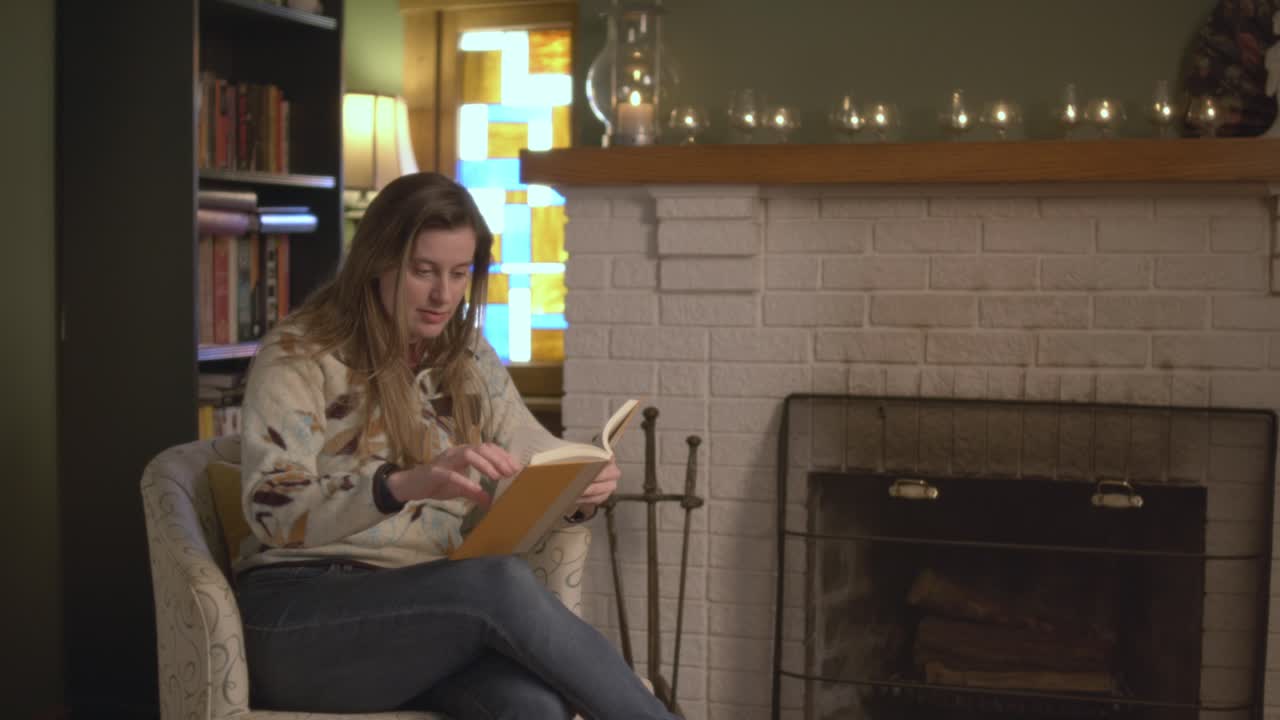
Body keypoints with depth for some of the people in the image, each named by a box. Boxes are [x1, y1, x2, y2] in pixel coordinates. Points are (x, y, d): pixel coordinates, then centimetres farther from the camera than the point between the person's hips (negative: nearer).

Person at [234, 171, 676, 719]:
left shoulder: (468, 361, 13)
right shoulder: (297, 355, -5)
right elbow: (272, 511, -18)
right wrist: (406, 483, -36)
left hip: (428, 613, 4)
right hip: (300, 620, -4)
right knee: (501, 583, -33)